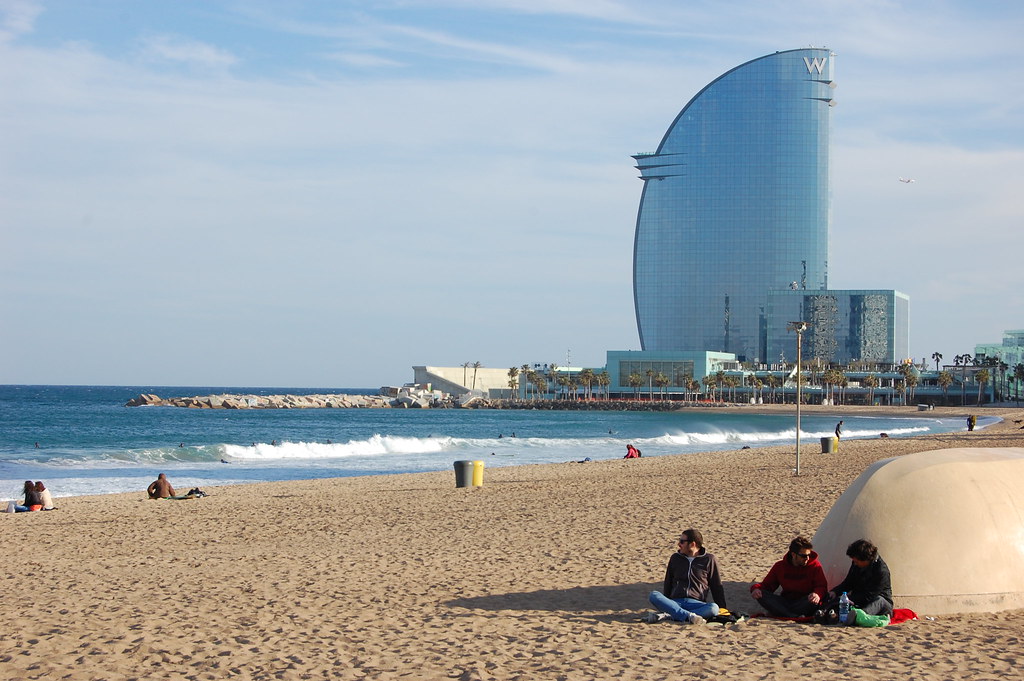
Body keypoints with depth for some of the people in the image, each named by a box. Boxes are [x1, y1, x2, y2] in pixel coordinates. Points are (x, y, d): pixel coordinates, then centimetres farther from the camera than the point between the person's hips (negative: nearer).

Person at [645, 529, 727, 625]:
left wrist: (722, 608, 10)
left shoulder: (709, 559, 10)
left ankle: (667, 615, -44)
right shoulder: (675, 558, 19)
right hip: (675, 602, 2)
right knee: (654, 595, -28)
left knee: (714, 608, -36)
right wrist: (666, 604, 17)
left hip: (695, 603, -2)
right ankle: (689, 616, -41)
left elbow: (717, 586, 14)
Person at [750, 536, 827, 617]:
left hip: (804, 604, -3)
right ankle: (795, 617, -41)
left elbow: (822, 587, -7)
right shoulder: (780, 566, 4)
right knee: (761, 594, -23)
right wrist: (756, 588, -17)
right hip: (785, 602, 3)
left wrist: (817, 594, -33)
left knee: (814, 600, -37)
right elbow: (766, 585, 7)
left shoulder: (815, 565, -1)